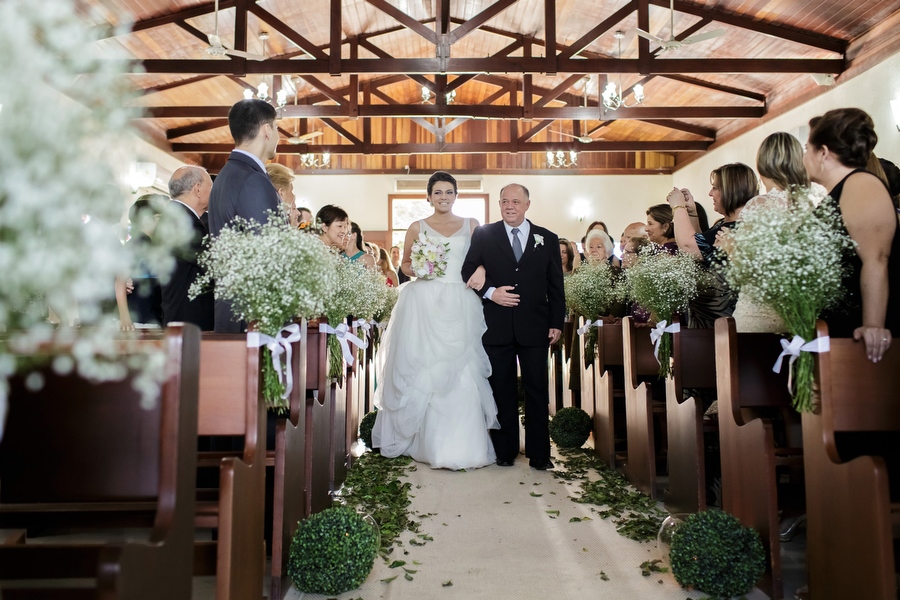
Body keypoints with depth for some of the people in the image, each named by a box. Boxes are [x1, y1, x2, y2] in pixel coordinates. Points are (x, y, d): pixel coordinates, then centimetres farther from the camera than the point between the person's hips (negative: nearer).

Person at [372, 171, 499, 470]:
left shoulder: (471, 225, 13)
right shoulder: (417, 227, 10)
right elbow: (405, 264, 14)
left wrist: (481, 270, -10)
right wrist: (418, 269, -6)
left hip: (460, 304, 1)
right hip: (425, 303, 0)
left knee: (461, 373, -4)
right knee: (423, 371, -1)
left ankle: (462, 444, 4)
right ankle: (428, 442, 12)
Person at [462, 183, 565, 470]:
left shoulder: (547, 239, 7)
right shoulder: (483, 235, 5)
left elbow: (556, 286, 7)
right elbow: (467, 270, 4)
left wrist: (556, 323, 2)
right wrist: (489, 292, -11)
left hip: (534, 327, 1)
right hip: (497, 326, 0)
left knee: (537, 390, 7)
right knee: (502, 390, 8)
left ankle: (538, 453, 19)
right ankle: (505, 450, 21)